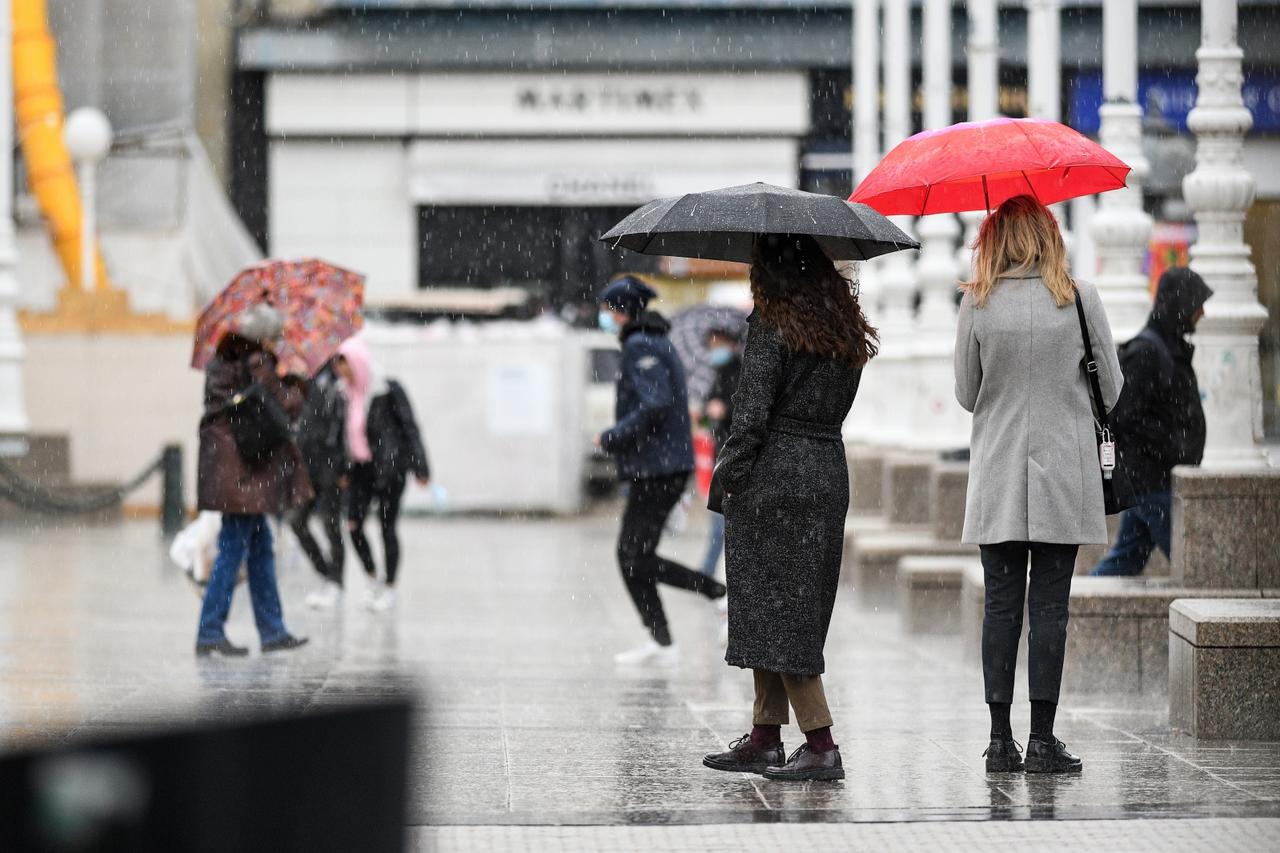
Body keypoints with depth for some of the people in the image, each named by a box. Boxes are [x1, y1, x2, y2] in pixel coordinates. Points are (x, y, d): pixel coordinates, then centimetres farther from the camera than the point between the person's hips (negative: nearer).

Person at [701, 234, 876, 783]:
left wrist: (727, 472, -6)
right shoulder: (847, 331, 10)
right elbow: (836, 406, 12)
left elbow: (751, 414, -15)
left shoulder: (771, 327, -12)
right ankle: (764, 738, 17)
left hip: (774, 475, -7)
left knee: (777, 612, -3)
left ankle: (821, 746, -8)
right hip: (830, 474, 8)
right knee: (800, 609, 13)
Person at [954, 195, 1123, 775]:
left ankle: (1000, 740, 5)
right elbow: (1112, 388, 3)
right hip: (1064, 474, -1)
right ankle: (1042, 740, -1)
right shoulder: (1079, 298, -4)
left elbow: (966, 395, 4)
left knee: (1001, 605, 6)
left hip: (997, 477, 1)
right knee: (1050, 606, 1)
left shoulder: (977, 302, -4)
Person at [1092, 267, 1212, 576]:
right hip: (1153, 479, -10)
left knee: (1128, 556, 12)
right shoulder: (1145, 352, -16)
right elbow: (1127, 417, -20)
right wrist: (1175, 449, -18)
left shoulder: (1171, 349, 15)